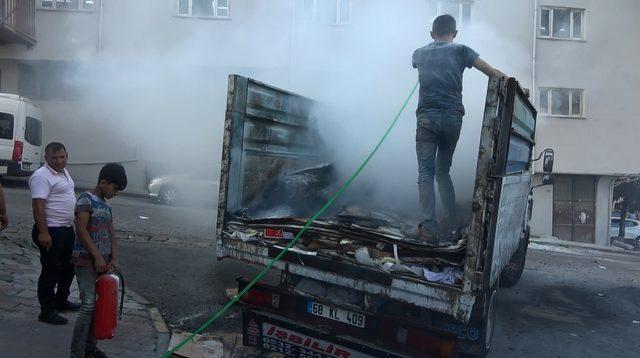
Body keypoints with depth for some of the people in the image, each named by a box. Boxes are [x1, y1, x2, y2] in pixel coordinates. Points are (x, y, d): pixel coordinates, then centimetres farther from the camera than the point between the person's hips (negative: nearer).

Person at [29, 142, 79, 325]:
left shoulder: (63, 172, 12)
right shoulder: (42, 176, -17)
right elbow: (38, 206, -24)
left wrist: (73, 224, 23)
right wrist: (43, 232, -29)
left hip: (67, 229, 9)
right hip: (51, 231, -9)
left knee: (68, 267, 19)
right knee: (50, 271, -1)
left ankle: (61, 301, 35)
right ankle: (47, 311, 9)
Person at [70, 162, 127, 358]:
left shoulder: (106, 205, 15)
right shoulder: (86, 199, -8)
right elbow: (81, 230, -16)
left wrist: (114, 257, 2)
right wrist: (97, 256, -17)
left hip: (103, 262, 7)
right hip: (87, 261, -7)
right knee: (88, 307, -9)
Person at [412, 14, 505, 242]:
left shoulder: (419, 54, 16)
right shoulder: (460, 51, 11)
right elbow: (493, 73, 6)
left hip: (427, 117, -1)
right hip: (453, 118, 1)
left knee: (426, 173, -5)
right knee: (443, 171, 15)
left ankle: (428, 228, -17)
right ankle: (451, 222, 10)